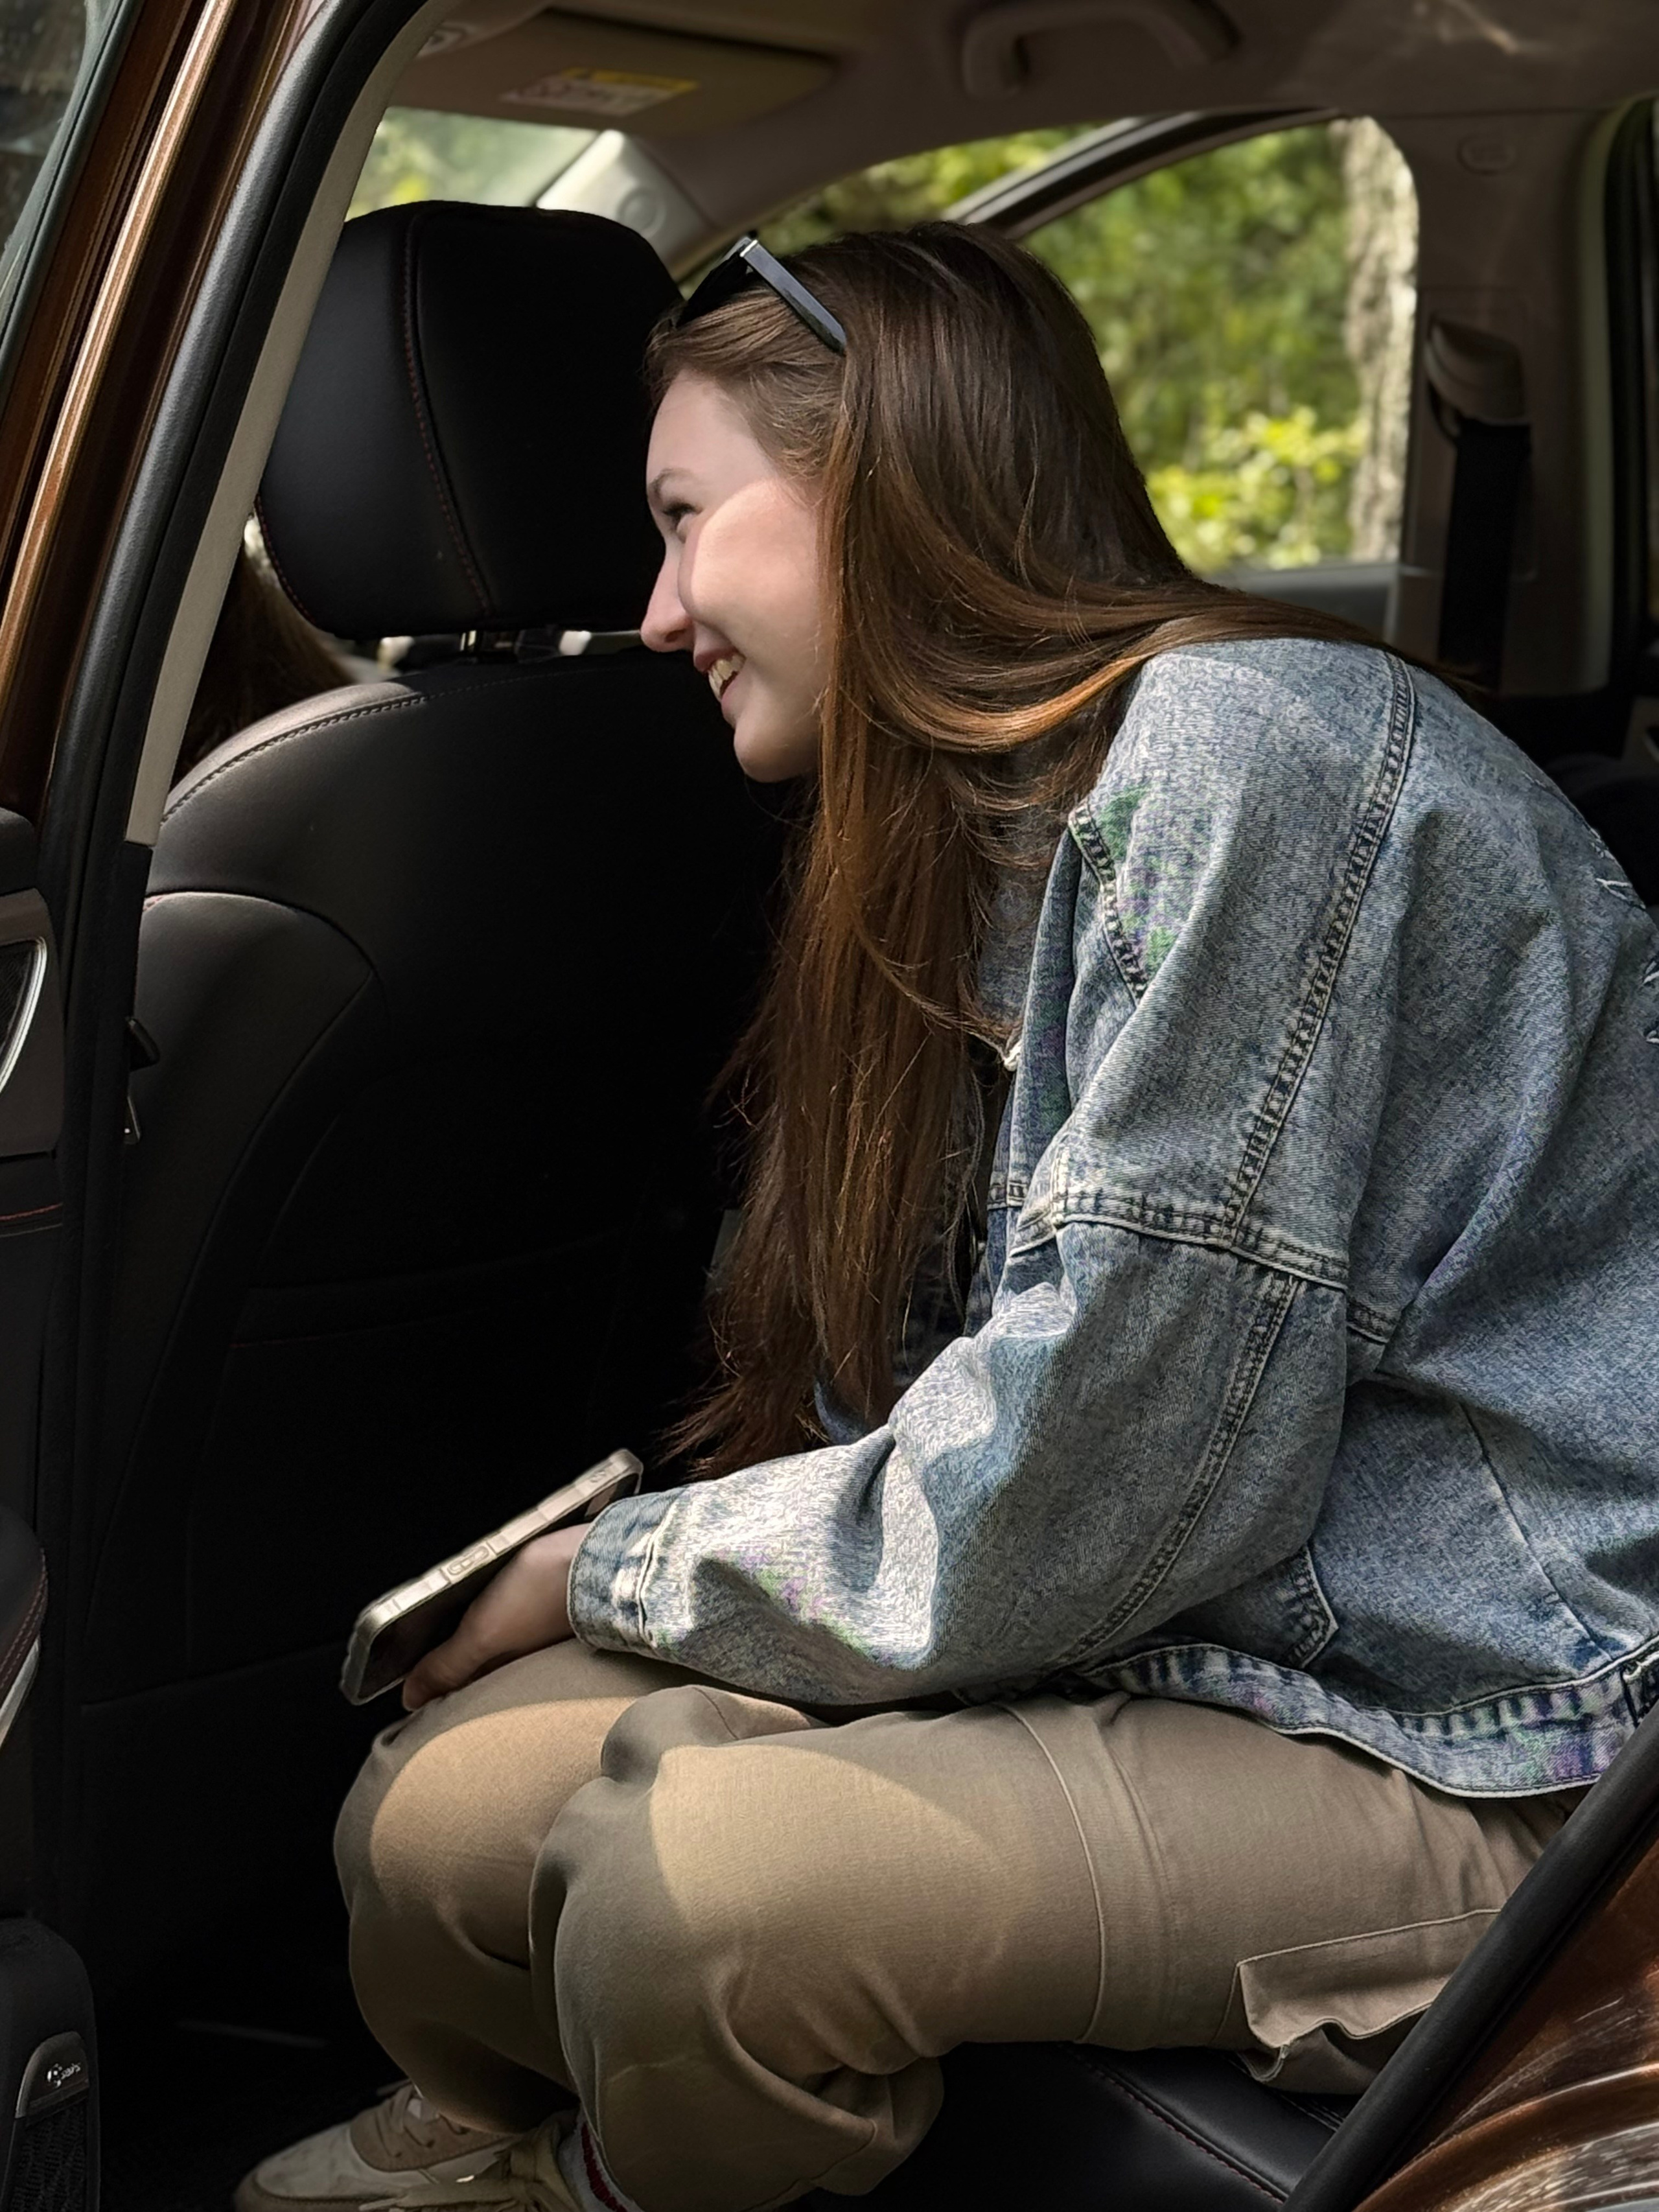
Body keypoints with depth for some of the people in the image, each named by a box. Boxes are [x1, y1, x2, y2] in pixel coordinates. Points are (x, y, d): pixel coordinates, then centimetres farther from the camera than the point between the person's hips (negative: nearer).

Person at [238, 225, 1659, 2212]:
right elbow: (964, 1449, 11)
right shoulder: (990, 827, 12)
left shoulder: (1237, 757, -18)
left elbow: (1094, 1475, -21)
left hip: (1484, 1737, -7)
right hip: (1203, 1638, 8)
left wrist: (601, 1573, -7)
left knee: (687, 1880, -27)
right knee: (432, 1813, -8)